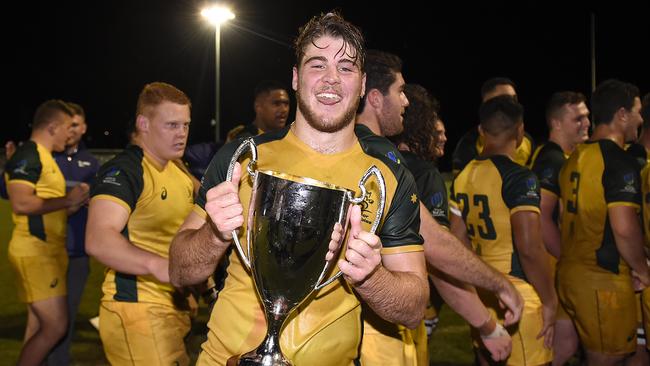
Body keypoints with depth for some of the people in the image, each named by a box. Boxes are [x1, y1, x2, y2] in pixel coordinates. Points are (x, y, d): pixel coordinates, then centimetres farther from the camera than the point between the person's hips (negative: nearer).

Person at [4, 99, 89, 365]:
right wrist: (68, 200, -16)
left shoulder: (43, 156, 18)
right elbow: (21, 204, -24)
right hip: (35, 252, -10)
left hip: (48, 251, 10)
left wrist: (74, 204, 9)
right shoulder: (28, 155, -12)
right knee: (56, 326, -11)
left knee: (39, 327, 13)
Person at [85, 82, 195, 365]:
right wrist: (158, 265, -41)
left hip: (175, 307, 9)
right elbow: (98, 240, -28)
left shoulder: (179, 174, 16)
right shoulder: (122, 171, -14)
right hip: (137, 309, -9)